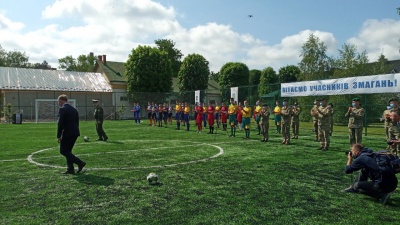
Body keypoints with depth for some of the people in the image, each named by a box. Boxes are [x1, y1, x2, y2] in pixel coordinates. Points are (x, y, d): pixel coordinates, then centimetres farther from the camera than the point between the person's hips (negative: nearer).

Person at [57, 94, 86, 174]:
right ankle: (70, 169, 14)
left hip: (67, 134, -8)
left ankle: (80, 163, -8)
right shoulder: (74, 109, 15)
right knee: (68, 151, 16)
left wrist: (58, 136, -11)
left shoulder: (62, 109, -10)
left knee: (63, 151, 2)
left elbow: (60, 123, -15)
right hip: (75, 133, 8)